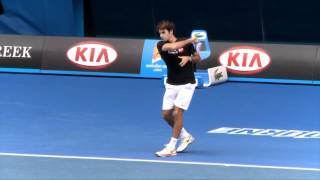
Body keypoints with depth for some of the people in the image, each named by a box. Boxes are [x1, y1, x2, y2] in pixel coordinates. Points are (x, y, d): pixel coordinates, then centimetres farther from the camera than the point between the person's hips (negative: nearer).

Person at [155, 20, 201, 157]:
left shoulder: (186, 43, -6)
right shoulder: (161, 45, -6)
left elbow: (197, 58, 6)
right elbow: (172, 46, -29)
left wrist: (189, 58, -15)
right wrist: (189, 41, -24)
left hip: (186, 84, -4)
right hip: (171, 84, 4)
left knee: (177, 113, -13)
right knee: (166, 114, 4)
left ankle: (171, 148, -9)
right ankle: (185, 136, 27)